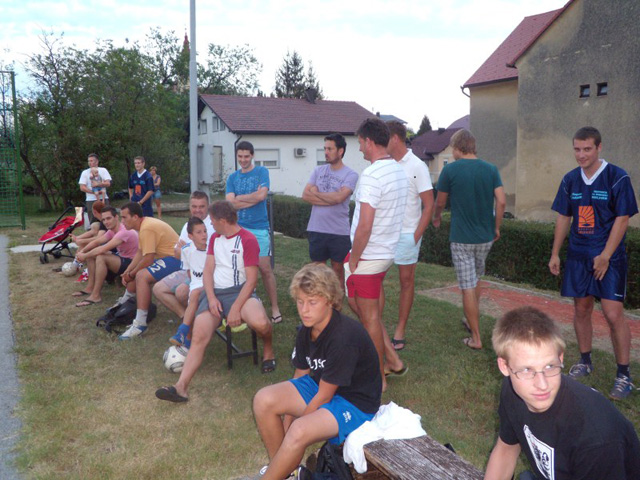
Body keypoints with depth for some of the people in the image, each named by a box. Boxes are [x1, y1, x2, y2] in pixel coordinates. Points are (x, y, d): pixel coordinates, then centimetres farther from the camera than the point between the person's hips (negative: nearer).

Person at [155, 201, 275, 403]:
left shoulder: (248, 240, -4)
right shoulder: (215, 238, 17)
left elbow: (251, 279, -10)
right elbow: (208, 271, 10)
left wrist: (236, 308, -19)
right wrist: (211, 298, -7)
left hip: (240, 291, -5)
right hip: (214, 292, 5)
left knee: (260, 322, -33)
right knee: (199, 336, -16)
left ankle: (268, 349, 2)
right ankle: (181, 387, -19)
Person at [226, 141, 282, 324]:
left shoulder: (261, 172, 1)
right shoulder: (232, 178, 10)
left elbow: (262, 195, -13)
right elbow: (230, 203, -2)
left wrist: (239, 198, -3)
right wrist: (254, 198, -9)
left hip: (259, 228, -3)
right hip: (239, 227, 3)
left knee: (265, 268, -3)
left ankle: (275, 308, 6)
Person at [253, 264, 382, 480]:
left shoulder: (344, 337, -29)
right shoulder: (306, 331, -4)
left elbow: (324, 396, -21)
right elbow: (299, 377, 5)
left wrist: (289, 428, -10)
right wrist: (286, 423, 1)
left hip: (355, 403, -8)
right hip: (320, 385, 8)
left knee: (299, 432, -33)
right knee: (264, 400, -12)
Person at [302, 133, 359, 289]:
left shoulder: (350, 175, -6)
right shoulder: (318, 170, 7)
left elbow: (339, 197, -20)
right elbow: (305, 195, -2)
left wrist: (316, 192, -6)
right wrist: (331, 199, -12)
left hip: (339, 232, -3)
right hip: (316, 230, 4)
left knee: (338, 269, 10)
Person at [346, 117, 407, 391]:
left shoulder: (371, 175, -20)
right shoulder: (399, 171, 9)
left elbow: (364, 227, -24)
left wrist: (353, 260, -12)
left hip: (368, 256, -9)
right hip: (387, 252, 9)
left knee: (370, 317, 4)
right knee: (355, 300, 22)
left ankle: (378, 378, 18)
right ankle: (392, 360, 26)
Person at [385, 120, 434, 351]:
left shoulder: (417, 166, -7)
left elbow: (429, 205, -8)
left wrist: (416, 237, -12)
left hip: (407, 234, -4)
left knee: (406, 282, 7)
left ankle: (400, 332, 18)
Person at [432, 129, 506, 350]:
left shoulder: (450, 170, -9)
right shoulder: (491, 169, 1)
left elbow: (440, 201, 1)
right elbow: (501, 201, -4)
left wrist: (436, 218, 22)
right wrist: (497, 228, 9)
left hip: (461, 238, -5)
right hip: (486, 236, 5)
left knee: (468, 287, 1)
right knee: (476, 279, 24)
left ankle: (476, 338, 7)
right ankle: (472, 322, 37)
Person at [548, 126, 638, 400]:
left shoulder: (617, 178, -9)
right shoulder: (570, 180, 6)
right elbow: (563, 218, 11)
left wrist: (605, 256, -16)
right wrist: (555, 254, 9)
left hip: (609, 257, -5)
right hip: (578, 256, 5)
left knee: (613, 314, -8)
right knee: (581, 309, 11)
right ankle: (585, 362, 28)